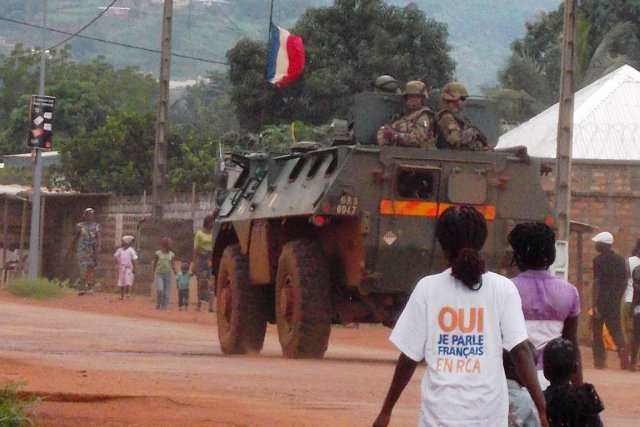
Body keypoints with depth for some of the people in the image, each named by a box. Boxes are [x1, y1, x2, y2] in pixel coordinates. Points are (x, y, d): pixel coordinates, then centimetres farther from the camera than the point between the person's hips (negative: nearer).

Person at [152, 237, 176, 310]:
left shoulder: (171, 254, 6)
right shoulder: (158, 253, -1)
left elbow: (172, 265, 12)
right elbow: (154, 263, 5)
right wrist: (152, 273, 1)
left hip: (168, 274, 3)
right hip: (159, 274, -3)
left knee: (166, 292, 1)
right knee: (160, 290, -17)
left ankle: (164, 306, 7)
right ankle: (158, 305, -2)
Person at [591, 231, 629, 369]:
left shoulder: (599, 260, -10)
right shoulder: (620, 260, 8)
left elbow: (597, 282, -15)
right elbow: (624, 281, 10)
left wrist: (594, 304, -18)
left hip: (601, 301, -5)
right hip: (615, 301, 5)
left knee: (597, 331, 7)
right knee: (616, 329, 8)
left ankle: (599, 361, 7)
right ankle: (624, 356, -12)